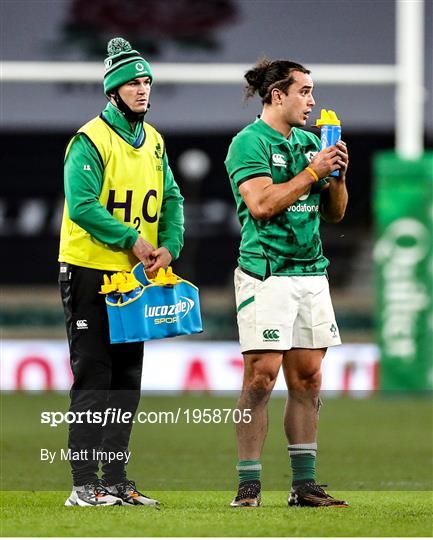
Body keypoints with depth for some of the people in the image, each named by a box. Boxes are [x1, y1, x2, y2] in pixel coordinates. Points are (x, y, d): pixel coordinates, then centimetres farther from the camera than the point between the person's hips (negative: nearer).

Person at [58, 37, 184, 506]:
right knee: (93, 378, -6)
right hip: (91, 272, -7)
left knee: (127, 379, 9)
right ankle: (84, 483, -4)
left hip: (137, 275, 7)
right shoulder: (90, 141, -12)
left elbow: (171, 199, 11)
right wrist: (131, 239, -20)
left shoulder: (153, 142, 11)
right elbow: (81, 206, -20)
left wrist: (169, 246, -6)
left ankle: (116, 480, 16)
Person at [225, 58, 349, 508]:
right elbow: (262, 203, -18)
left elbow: (334, 214, 18)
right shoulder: (250, 142, -5)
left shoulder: (310, 142, 16)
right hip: (266, 272, -7)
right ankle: (248, 484, -5)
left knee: (307, 378, 5)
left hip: (311, 272, 7)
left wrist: (337, 175, 0)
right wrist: (313, 171, -14)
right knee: (261, 376, -9)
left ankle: (304, 483, 9)